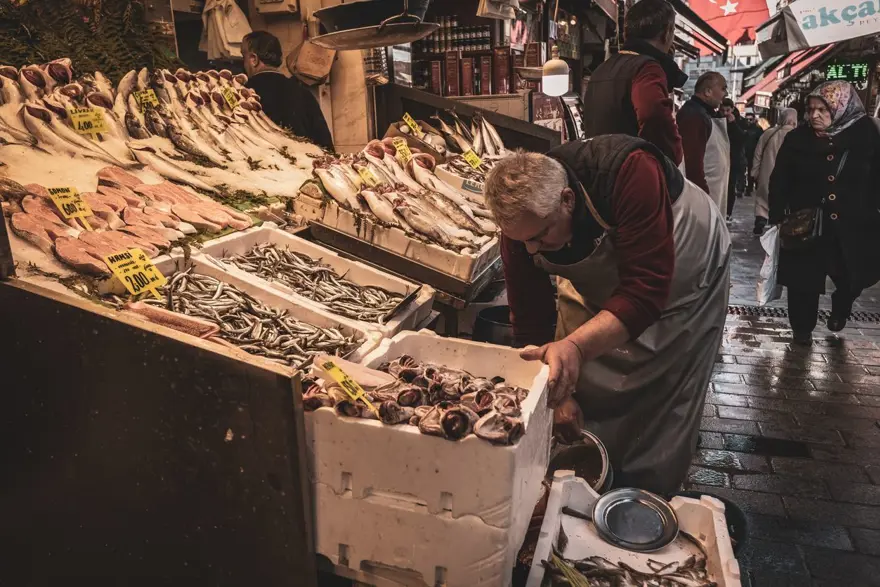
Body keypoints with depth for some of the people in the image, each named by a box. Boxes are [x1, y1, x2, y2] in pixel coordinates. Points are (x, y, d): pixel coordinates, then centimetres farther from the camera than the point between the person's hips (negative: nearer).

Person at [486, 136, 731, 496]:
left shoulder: (630, 172, -42)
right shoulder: (520, 222, -25)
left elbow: (646, 291, -45)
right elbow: (530, 320, -16)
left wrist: (576, 346, -56)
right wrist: (558, 393, -20)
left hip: (683, 280, -3)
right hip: (599, 287, 4)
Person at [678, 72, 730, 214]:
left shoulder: (705, 114, 18)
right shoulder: (693, 115, -16)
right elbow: (693, 162, -24)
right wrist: (703, 196, -23)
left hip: (712, 190, 11)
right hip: (703, 191, -11)